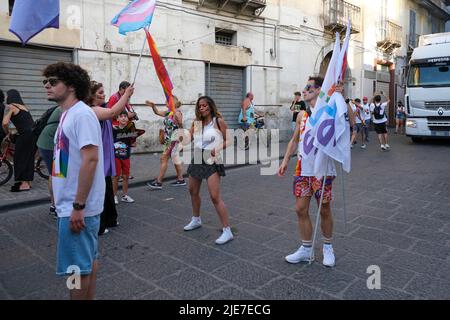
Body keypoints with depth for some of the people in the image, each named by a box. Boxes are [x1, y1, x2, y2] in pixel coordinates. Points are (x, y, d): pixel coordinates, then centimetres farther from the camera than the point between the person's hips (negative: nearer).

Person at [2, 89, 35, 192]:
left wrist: (8, 133, 1)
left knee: (20, 159, 2)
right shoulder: (23, 106, 20)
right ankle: (28, 182, 21)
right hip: (33, 134, 8)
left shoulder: (11, 107, -3)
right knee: (29, 158, 14)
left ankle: (24, 184, 4)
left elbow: (5, 123, -15)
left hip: (25, 135, -8)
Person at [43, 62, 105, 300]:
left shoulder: (82, 114, -15)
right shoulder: (67, 114, 13)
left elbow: (90, 159, -23)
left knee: (78, 266, 3)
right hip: (69, 204, 9)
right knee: (88, 260, 19)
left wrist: (78, 206, -24)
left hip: (77, 208, -9)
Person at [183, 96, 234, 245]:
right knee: (193, 191, 20)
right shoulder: (196, 122, 7)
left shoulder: (219, 121, -8)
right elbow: (188, 138, 2)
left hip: (211, 160, -7)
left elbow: (229, 140, -6)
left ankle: (227, 231, -4)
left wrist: (219, 148, -23)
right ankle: (196, 220, 44)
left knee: (215, 196, -13)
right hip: (197, 159, 7)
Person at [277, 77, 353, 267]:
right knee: (301, 209, 7)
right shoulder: (302, 115, 11)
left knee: (324, 210, 8)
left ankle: (327, 247, 30)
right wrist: (285, 161, 11)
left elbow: (350, 122, -20)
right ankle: (306, 249, 23)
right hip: (302, 169, 5)